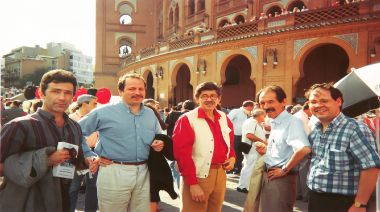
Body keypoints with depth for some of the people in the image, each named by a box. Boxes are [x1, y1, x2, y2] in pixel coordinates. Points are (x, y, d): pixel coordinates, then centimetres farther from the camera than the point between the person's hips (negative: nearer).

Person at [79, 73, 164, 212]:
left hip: (143, 173, 5)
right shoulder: (105, 112, -6)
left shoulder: (150, 114, 11)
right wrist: (90, 156, -2)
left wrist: (159, 144, 3)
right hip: (114, 173, -4)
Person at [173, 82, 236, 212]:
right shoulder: (188, 120, -11)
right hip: (199, 176, -6)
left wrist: (232, 157, 3)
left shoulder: (224, 118, 8)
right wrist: (192, 183, -18)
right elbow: (182, 153, -16)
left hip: (221, 174, 6)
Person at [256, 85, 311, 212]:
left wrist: (284, 170, -23)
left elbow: (304, 149, -34)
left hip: (281, 178, -9)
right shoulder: (274, 123, 9)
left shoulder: (292, 122, -18)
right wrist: (266, 149, 6)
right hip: (269, 176, 9)